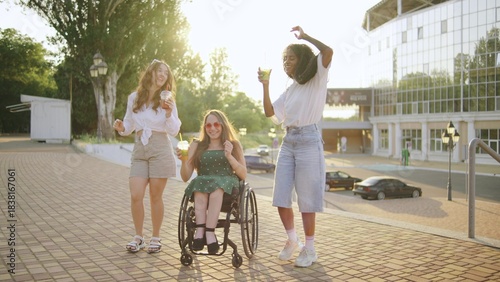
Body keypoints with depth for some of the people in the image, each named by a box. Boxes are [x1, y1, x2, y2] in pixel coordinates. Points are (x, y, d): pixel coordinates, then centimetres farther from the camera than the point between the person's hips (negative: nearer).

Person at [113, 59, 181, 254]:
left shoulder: (167, 100, 6)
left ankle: (156, 238, 14)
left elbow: (174, 131, 2)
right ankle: (138, 237, 11)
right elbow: (130, 125, 17)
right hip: (139, 150, 2)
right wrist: (122, 128, -5)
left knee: (155, 196, 1)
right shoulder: (133, 98, 10)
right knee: (135, 196, -6)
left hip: (160, 149, -2)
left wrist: (168, 113, -13)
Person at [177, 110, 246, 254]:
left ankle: (201, 231, -40)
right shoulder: (197, 146, 16)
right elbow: (186, 177, 13)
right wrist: (184, 160, -6)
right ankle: (207, 234, -44)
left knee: (216, 189, -36)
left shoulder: (234, 145, 15)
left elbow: (243, 175, 7)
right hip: (202, 184, 1)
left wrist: (229, 156, -7)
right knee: (200, 183, -35)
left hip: (228, 186, -1)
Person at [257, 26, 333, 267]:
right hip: (288, 142, 7)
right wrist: (265, 85, 4)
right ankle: (292, 240, 25)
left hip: (308, 141, -6)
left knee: (306, 199, -2)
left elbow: (328, 52, -18)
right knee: (280, 197, 6)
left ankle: (309, 249, 12)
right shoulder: (289, 89, 18)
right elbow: (270, 112, 12)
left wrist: (304, 36, -8)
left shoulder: (316, 81, -1)